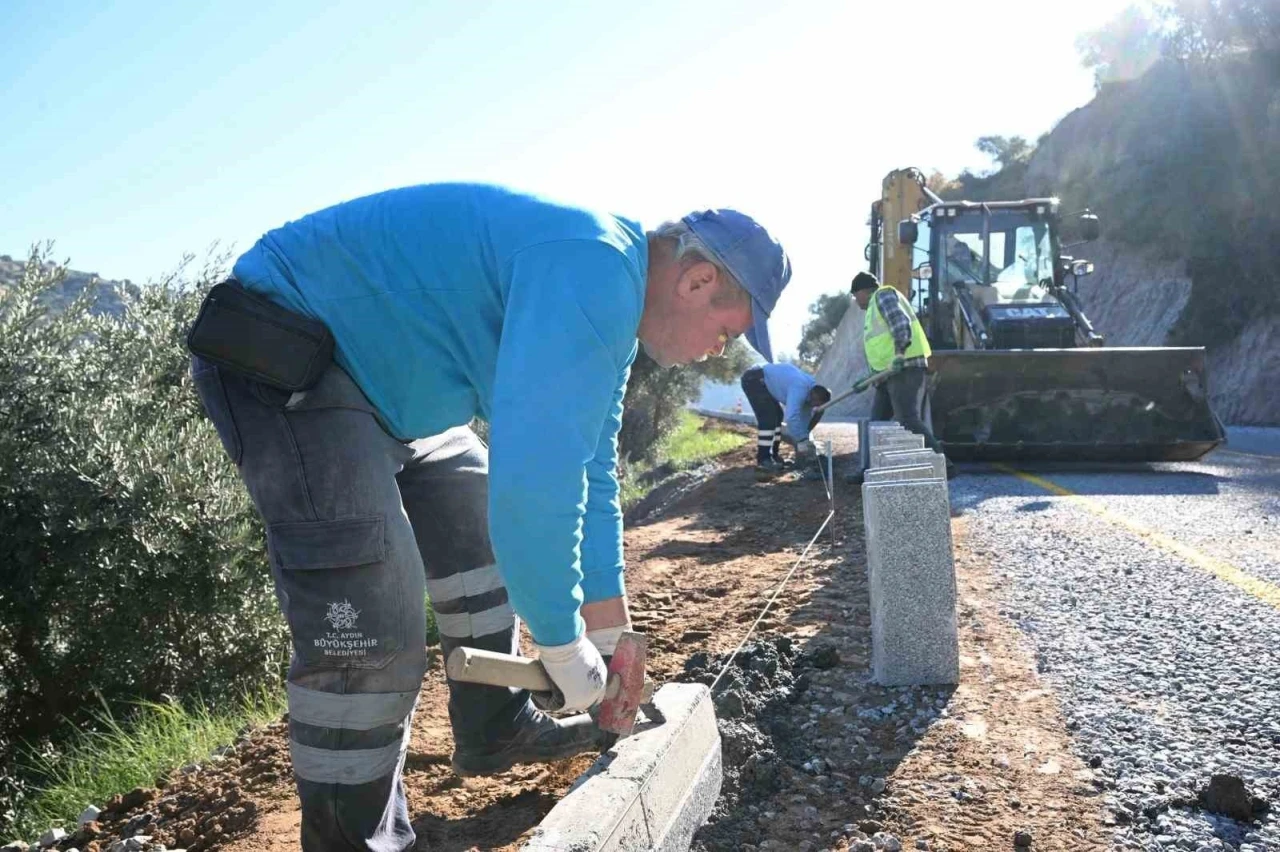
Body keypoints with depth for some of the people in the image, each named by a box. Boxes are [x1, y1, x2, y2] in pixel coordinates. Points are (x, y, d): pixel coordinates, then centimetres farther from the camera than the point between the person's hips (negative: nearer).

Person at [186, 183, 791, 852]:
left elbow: (587, 470, 14)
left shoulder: (608, 301, 8)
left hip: (373, 371, 11)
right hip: (279, 357, -11)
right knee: (370, 631, -17)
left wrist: (609, 630, 17)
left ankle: (497, 730, 32)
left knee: (485, 529, 17)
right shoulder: (594, 274, -26)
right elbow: (535, 480, -34)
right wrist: (562, 642, -19)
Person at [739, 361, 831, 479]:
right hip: (753, 380, -11)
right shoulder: (800, 389, -27)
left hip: (763, 381, 11)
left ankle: (773, 456, 22)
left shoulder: (810, 387, 4)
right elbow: (791, 417, -36)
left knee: (777, 416, 15)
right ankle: (762, 463, -18)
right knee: (768, 419, -18)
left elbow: (805, 416, 16)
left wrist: (804, 438, 15)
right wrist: (801, 441, -26)